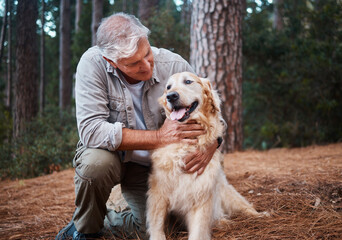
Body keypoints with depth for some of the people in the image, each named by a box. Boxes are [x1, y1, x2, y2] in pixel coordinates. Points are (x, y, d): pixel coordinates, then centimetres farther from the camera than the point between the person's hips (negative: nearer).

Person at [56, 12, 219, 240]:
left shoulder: (175, 65, -18)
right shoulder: (93, 63, -25)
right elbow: (91, 130, -32)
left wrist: (209, 148, -31)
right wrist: (159, 137, -34)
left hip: (152, 164, 3)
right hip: (111, 153, -2)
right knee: (96, 162, -35)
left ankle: (110, 219, 26)